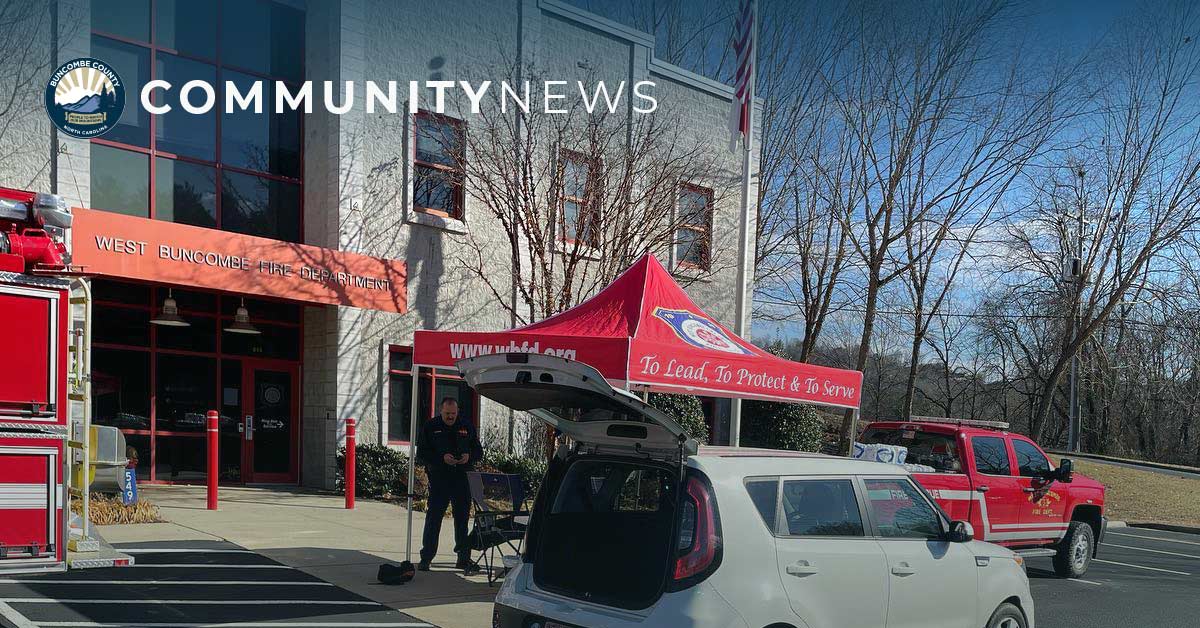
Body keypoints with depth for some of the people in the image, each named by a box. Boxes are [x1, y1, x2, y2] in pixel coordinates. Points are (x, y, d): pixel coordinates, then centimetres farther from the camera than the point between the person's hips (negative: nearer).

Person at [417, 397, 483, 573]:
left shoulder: (467, 427, 10)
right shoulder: (430, 426, 2)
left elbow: (478, 450, 15)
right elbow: (421, 453, -3)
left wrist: (469, 456, -8)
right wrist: (442, 458, -17)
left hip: (462, 479, 3)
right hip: (438, 479, -3)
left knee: (463, 517, 7)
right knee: (434, 517, -1)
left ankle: (464, 558, 16)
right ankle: (426, 557, 9)